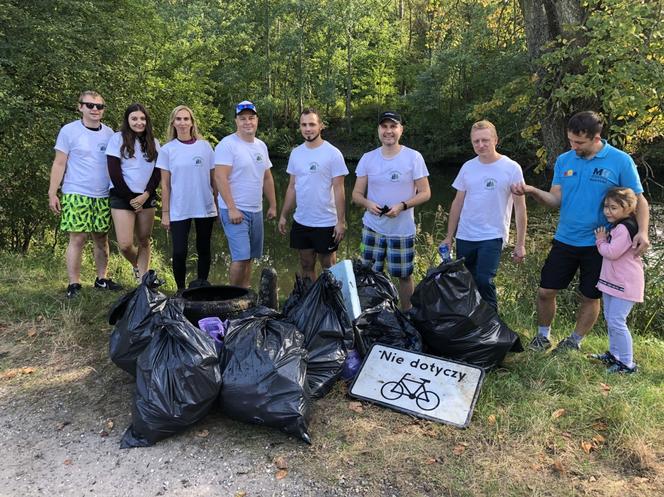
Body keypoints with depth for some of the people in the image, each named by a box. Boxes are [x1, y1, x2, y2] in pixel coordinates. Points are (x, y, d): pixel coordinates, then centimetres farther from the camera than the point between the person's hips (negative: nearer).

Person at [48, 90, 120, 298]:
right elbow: (59, 164, -1)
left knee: (101, 238, 9)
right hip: (77, 195, -4)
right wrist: (52, 194, -6)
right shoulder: (69, 131, -1)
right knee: (77, 239, -5)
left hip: (103, 196, 4)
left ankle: (101, 279, 19)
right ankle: (74, 285, 2)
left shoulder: (109, 133, 10)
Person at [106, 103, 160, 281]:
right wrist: (130, 198, -9)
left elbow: (157, 173, 5)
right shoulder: (118, 139, -1)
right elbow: (114, 172, -6)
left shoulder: (153, 142, 9)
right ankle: (137, 266, 21)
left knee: (144, 241, 6)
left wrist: (146, 195, -10)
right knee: (125, 244, -9)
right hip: (122, 197, -3)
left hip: (146, 197, 3)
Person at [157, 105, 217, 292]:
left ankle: (202, 285, 26)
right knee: (179, 252, -4)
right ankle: (181, 290, 14)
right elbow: (165, 184, 2)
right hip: (179, 211, -1)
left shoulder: (205, 146, 3)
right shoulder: (167, 150, 1)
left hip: (205, 208, 1)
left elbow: (214, 178, 7)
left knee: (203, 249, 10)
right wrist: (165, 212, -1)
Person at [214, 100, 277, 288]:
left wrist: (273, 205, 16)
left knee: (248, 258, 12)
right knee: (241, 258, -12)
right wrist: (232, 209, -20)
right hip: (235, 211, -7)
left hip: (256, 211, 7)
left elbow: (267, 178, 19)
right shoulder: (227, 144, -10)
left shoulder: (261, 146, 13)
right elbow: (220, 177, -17)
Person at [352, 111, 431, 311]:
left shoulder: (414, 157, -5)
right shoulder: (368, 158, 3)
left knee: (404, 275, 9)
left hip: (402, 230, -2)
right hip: (372, 228, 2)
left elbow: (425, 193, -4)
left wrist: (402, 206, -20)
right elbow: (356, 194, 6)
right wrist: (368, 204, -17)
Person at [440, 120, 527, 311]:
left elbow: (520, 208, -3)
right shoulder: (467, 167, 7)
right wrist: (449, 237, 11)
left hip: (492, 237, -4)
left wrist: (520, 244, -5)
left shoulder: (511, 168, -5)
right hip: (464, 237, 4)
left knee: (484, 281, -16)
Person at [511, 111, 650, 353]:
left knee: (590, 297, 11)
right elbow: (556, 200, -1)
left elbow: (639, 200, -4)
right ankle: (542, 336, 27)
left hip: (598, 244, -2)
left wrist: (642, 231, -20)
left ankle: (575, 341, 32)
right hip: (565, 240, 3)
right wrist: (532, 191, -19)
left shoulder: (621, 161, -9)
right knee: (546, 291, 5)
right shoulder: (564, 160, 1)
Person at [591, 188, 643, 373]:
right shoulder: (617, 226, 11)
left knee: (617, 321, -9)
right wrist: (603, 241, 6)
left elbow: (611, 253, -25)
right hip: (613, 281, 11)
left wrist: (600, 241, -10)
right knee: (610, 319, 18)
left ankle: (627, 363, 0)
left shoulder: (625, 228, -20)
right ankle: (614, 354, 31)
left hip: (625, 284, -11)